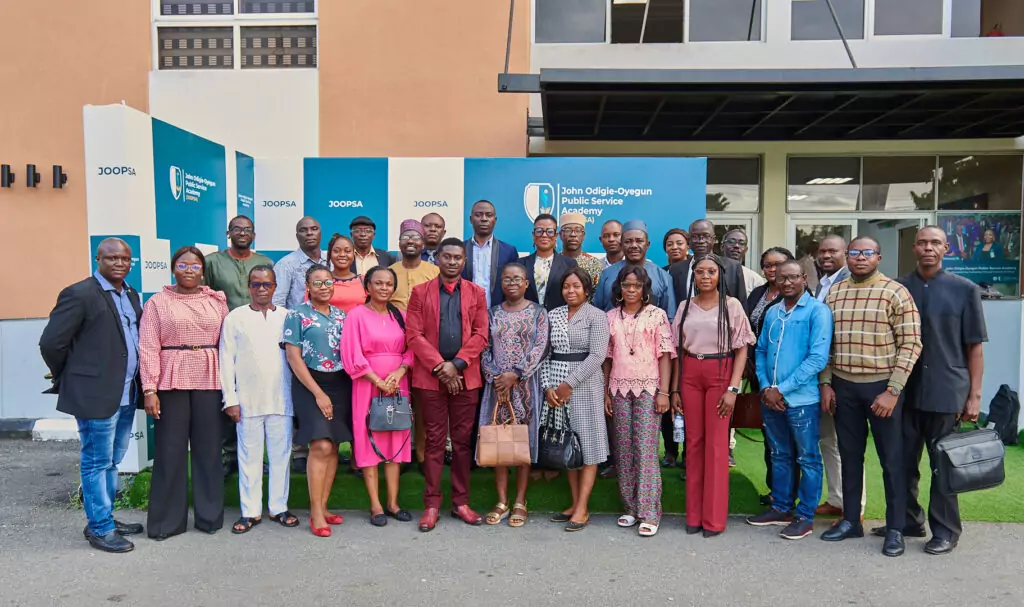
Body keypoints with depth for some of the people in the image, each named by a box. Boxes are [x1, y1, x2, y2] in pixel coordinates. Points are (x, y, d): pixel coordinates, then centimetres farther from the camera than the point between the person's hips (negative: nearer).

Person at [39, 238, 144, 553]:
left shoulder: (131, 295, 12)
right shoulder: (79, 294, -12)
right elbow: (51, 342, -12)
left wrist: (138, 383, 11)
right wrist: (69, 379, 0)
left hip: (126, 394, 8)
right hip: (96, 394, -8)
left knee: (111, 462, 18)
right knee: (97, 463, 3)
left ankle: (105, 518, 31)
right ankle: (100, 529, 14)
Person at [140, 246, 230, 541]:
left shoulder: (217, 301, 8)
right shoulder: (157, 302, 3)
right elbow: (148, 348, -3)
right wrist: (149, 388, -10)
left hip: (209, 382, 2)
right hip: (171, 383, -1)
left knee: (208, 448, 8)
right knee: (170, 450, 3)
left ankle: (209, 515, 20)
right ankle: (167, 520, 15)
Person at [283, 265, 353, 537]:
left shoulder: (341, 316, 12)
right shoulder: (297, 315, -2)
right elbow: (293, 357, -7)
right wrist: (318, 393, -12)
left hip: (340, 384, 5)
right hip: (310, 384, -5)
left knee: (333, 448, 5)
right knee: (321, 446, -13)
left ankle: (322, 507, 15)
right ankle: (316, 513, -3)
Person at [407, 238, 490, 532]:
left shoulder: (477, 293, 9)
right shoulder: (420, 292, 5)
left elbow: (480, 335, 1)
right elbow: (414, 334, -3)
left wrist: (457, 364, -11)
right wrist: (439, 366, -12)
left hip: (466, 377, 1)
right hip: (431, 377, -1)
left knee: (463, 440, 7)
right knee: (434, 440, 4)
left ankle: (461, 502, 16)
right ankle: (432, 504, 11)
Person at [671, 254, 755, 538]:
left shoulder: (732, 305, -1)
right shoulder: (685, 306, 8)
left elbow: (741, 350, -2)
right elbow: (679, 350, 11)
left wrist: (733, 389, -10)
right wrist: (674, 389, 7)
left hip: (720, 374, -3)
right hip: (690, 374, 3)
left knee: (716, 444, -1)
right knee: (693, 442, 6)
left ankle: (714, 517, 9)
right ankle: (694, 514, 15)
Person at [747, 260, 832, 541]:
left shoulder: (817, 311, -8)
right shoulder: (771, 313, 10)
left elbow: (818, 358, -15)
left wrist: (781, 389, -15)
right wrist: (765, 387, -4)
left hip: (801, 399, -6)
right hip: (770, 398, 6)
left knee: (807, 459, 7)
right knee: (780, 456, 17)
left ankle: (805, 515, 18)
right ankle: (781, 507, 29)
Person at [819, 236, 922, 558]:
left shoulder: (895, 292, -7)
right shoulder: (834, 293, 6)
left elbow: (911, 344, -10)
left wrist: (893, 390, -15)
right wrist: (826, 383, 4)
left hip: (881, 387, -4)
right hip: (843, 386, 4)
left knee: (891, 458, 6)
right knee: (850, 455, 13)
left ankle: (896, 528, 18)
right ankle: (850, 520, 25)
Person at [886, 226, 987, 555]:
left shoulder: (964, 289, -1)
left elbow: (975, 346, -1)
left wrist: (974, 395, -5)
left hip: (947, 392, -3)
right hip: (905, 391, 3)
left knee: (944, 465, 7)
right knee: (903, 462, 12)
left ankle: (946, 531, 20)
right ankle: (909, 520, 28)